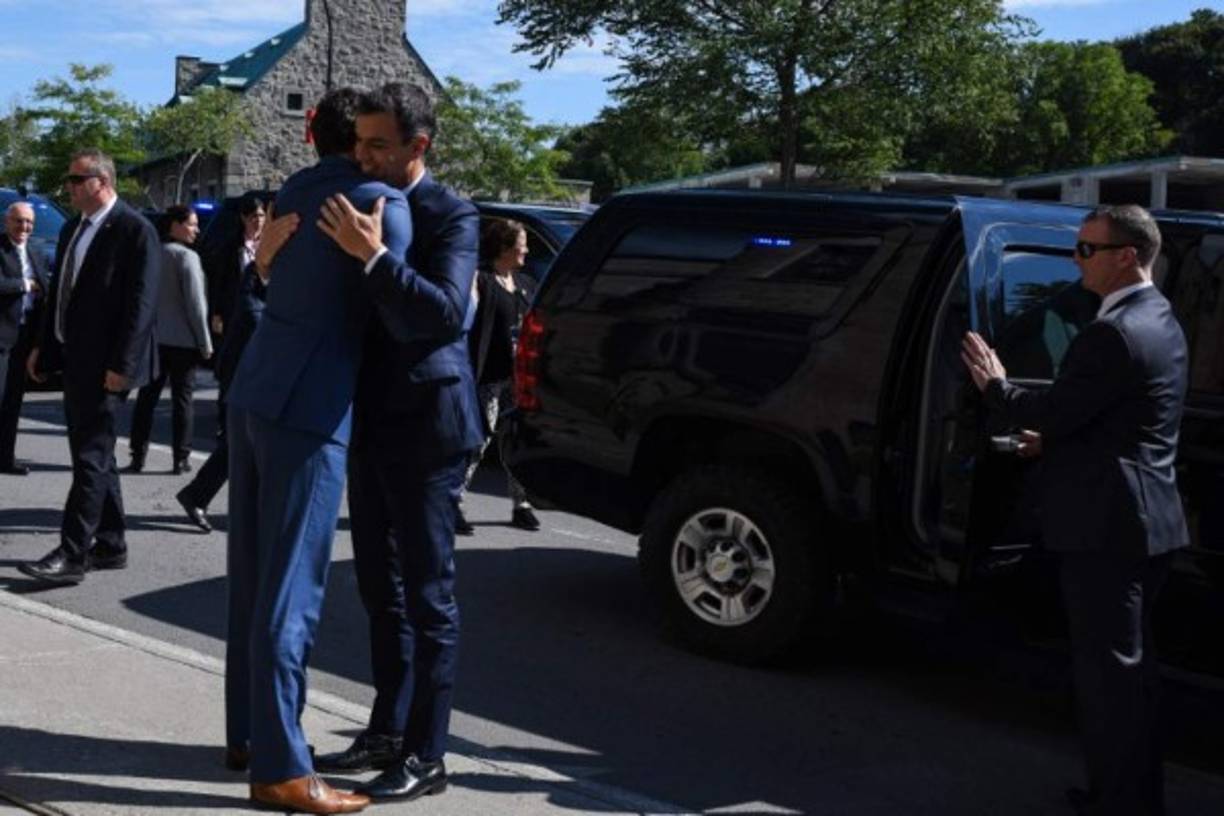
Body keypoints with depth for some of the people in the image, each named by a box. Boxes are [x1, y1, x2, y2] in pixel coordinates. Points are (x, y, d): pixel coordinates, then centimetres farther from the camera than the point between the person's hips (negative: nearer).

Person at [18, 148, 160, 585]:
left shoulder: (135, 231, -11)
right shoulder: (71, 230, 15)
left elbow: (141, 304, -16)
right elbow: (58, 292, 20)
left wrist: (121, 364, -20)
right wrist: (44, 346, 13)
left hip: (105, 365, -9)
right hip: (73, 359, 9)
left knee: (91, 456, -7)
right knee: (93, 454, 13)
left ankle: (72, 555, -6)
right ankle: (110, 546, 22)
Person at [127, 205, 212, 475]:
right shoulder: (186, 256, -12)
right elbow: (195, 304, -15)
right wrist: (205, 343, -10)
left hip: (152, 339, 6)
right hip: (182, 340, -5)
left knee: (147, 397, 9)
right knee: (182, 399, 2)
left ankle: (138, 456, 9)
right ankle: (181, 459, 3)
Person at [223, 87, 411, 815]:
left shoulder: (296, 192, 16)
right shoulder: (382, 201, -6)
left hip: (254, 393, 8)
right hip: (308, 407, -8)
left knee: (254, 578, 14)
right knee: (290, 587, -6)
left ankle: (248, 734, 25)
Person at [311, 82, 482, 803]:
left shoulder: (452, 216, -10)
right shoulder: (367, 205, 12)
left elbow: (446, 315, -23)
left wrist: (375, 255, -31)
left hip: (425, 427, -8)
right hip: (372, 424, 8)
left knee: (427, 594, -2)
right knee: (382, 590, 14)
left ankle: (427, 756, 5)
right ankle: (386, 734, 25)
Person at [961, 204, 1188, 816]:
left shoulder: (1113, 334, -20)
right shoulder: (1158, 320, 13)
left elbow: (1053, 414, -18)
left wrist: (995, 386, -2)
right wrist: (1056, 441, 16)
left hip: (1108, 524, -10)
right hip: (1144, 518, 10)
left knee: (1107, 667, -2)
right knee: (1126, 664, 18)